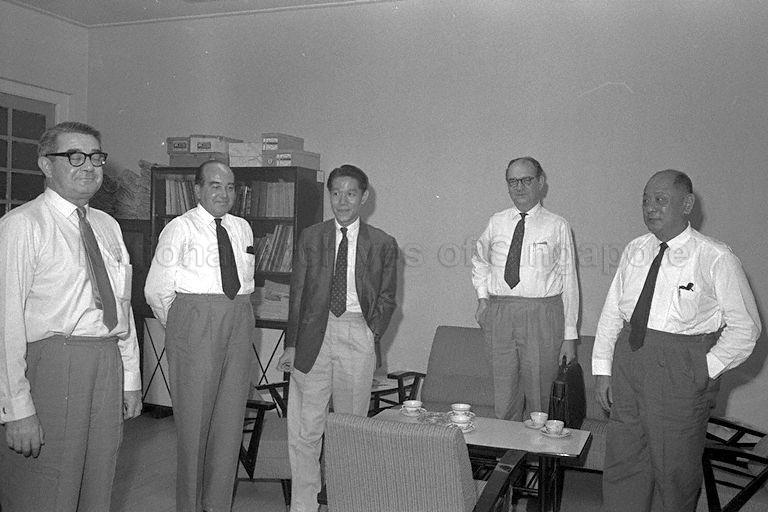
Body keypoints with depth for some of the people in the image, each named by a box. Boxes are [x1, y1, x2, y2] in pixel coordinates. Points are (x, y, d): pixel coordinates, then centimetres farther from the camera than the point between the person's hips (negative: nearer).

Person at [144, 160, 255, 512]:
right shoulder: (180, 228, -2)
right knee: (194, 417, -1)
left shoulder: (242, 229, 14)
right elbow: (156, 290, 0)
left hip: (239, 321, 5)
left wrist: (236, 317, 13)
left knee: (231, 417, 9)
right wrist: (180, 328, 4)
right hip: (195, 322, -5)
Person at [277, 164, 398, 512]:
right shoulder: (310, 238, 8)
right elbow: (297, 293, 7)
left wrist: (371, 336, -3)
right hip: (313, 332, 1)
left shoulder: (382, 244, 6)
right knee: (304, 427, 0)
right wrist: (291, 344, 1)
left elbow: (386, 298, 9)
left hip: (358, 333, 0)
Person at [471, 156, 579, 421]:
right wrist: (482, 296, 9)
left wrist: (570, 335, -3)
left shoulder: (557, 226, 2)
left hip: (542, 316, -2)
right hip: (499, 314, 2)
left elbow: (569, 280, 1)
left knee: (539, 396, 5)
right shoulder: (497, 223, 10)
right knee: (504, 397, 6)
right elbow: (479, 261, 26)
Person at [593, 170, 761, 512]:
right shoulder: (634, 251, 7)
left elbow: (745, 326, -2)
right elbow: (611, 313, 10)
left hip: (680, 371, -5)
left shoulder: (716, 260, -8)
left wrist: (707, 369, -10)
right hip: (628, 359, 5)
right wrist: (602, 369, 6)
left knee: (675, 468, 8)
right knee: (622, 461, 13)